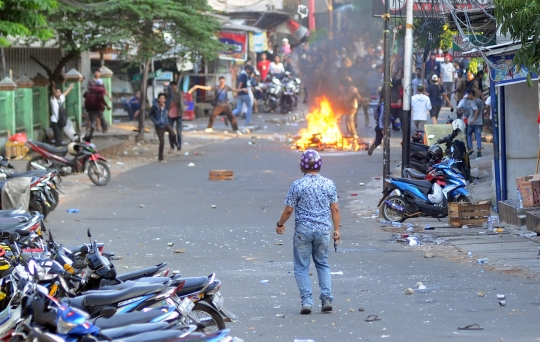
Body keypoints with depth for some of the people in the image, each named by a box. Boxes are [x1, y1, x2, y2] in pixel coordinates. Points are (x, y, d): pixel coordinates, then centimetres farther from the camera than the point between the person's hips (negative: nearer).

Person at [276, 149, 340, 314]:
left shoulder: (297, 185, -10)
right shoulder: (329, 184, -1)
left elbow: (289, 209, -5)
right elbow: (335, 209, 3)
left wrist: (280, 224, 12)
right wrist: (336, 229, 13)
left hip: (303, 229, -3)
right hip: (323, 229, 3)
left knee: (301, 267, 6)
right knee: (323, 264, 17)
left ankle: (307, 301, -3)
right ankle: (327, 298, 4)